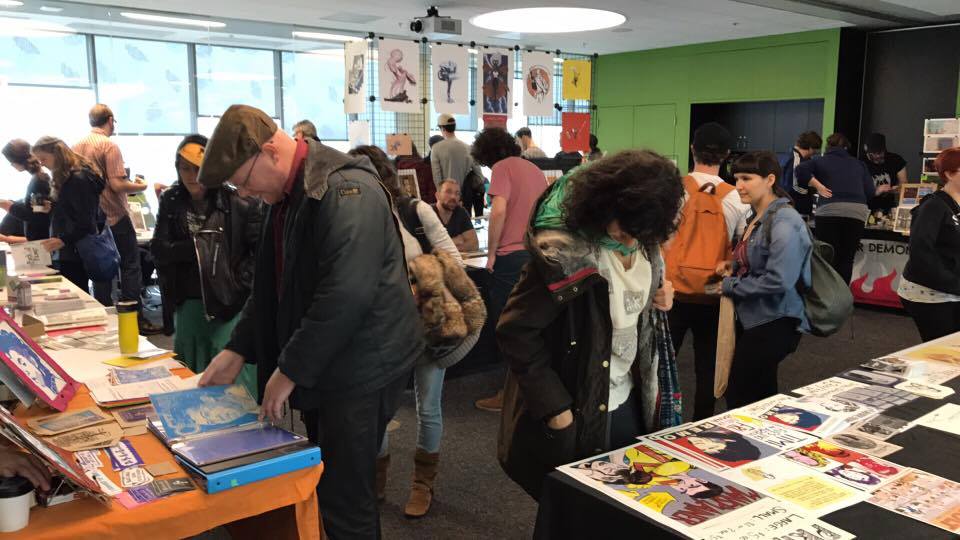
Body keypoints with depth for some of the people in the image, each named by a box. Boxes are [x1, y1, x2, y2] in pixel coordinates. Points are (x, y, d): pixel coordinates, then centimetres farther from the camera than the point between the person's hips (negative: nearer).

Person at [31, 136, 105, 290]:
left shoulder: (78, 179, -15)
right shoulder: (64, 178, 16)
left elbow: (86, 223, -20)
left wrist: (63, 240, -29)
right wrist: (50, 208, 11)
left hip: (76, 253, -9)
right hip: (67, 252, 9)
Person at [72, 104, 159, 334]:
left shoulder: (77, 147, 7)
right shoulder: (109, 146, -13)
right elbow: (117, 185, -20)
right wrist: (141, 186, -3)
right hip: (115, 217, -6)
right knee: (130, 266, 1)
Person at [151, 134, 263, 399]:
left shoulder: (238, 203, -9)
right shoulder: (171, 202, 5)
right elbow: (158, 250, 1)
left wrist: (241, 283, -13)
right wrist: (193, 246, -12)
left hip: (230, 303, -4)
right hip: (187, 303, 5)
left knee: (234, 378, -5)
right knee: (190, 378, 15)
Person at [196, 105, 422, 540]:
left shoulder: (347, 192, -21)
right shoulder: (288, 194, 10)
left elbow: (346, 296, -28)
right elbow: (272, 283, 18)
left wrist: (291, 369, -20)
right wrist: (238, 350, 9)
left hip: (361, 369, -9)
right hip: (320, 364, 9)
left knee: (345, 501, 0)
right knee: (323, 487, 19)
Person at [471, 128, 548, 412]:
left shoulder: (502, 168, -4)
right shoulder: (535, 169, 19)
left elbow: (499, 210, -18)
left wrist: (491, 253, -10)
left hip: (512, 256, -8)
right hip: (538, 254, 8)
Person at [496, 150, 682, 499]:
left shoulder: (644, 246, -3)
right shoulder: (562, 251, -26)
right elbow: (515, 332, -23)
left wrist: (659, 298, -5)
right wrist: (555, 408, -20)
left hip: (629, 402, 7)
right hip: (577, 416, -7)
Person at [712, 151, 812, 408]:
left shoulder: (784, 222, -19)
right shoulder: (757, 217, 10)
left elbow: (778, 280, -28)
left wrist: (730, 286, -16)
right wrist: (734, 266, 4)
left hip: (773, 324, -9)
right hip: (753, 319, 9)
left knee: (740, 399, -3)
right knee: (760, 397, 18)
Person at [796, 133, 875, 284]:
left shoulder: (822, 161, 15)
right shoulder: (859, 164, 21)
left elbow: (801, 169, -4)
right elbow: (870, 192, 14)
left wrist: (818, 186, 1)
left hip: (830, 211, -2)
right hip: (857, 212, 2)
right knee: (846, 260, 8)